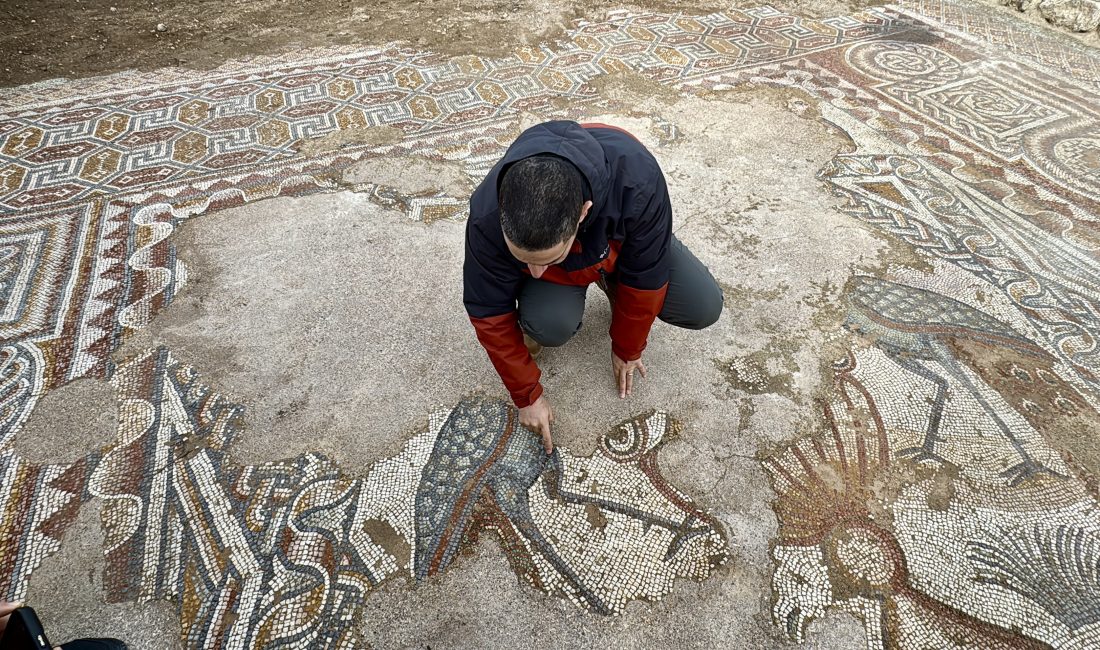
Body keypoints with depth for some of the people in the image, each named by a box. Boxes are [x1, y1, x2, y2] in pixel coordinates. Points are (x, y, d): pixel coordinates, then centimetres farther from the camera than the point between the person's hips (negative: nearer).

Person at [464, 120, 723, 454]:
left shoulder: (637, 183, -43)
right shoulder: (487, 218, -38)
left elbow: (644, 279, -25)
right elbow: (490, 314, -23)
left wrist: (627, 349, -10)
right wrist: (528, 394, -15)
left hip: (623, 245, 2)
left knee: (704, 308, -12)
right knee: (550, 325, -32)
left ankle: (611, 286, 12)